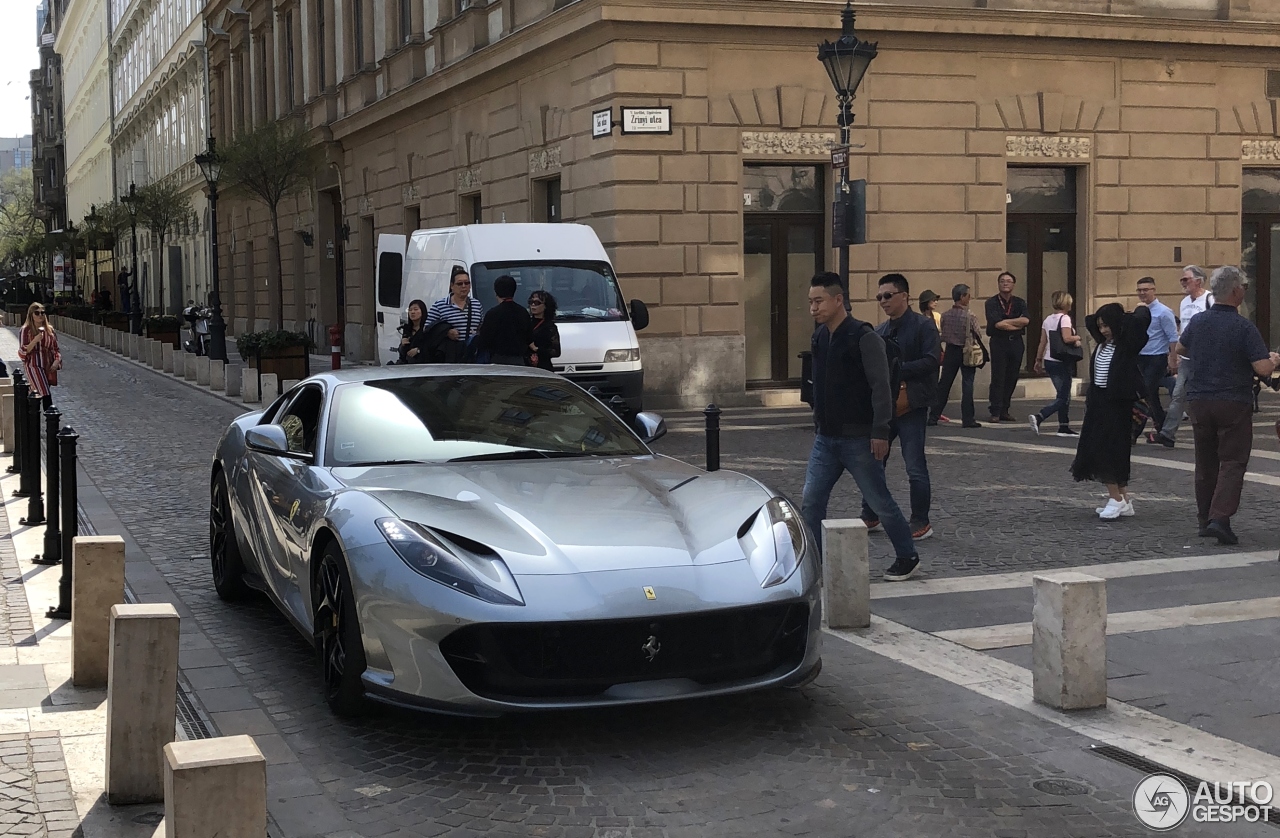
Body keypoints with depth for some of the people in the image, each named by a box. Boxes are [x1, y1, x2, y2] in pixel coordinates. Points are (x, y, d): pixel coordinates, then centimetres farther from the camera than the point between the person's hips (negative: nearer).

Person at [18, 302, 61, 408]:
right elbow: (22, 352, -5)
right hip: (34, 366, -5)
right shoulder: (26, 330, -2)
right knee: (46, 395, -18)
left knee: (37, 395, 7)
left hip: (48, 367, 5)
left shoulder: (49, 330, 12)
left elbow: (55, 349, 17)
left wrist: (56, 361, -2)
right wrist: (35, 340, -17)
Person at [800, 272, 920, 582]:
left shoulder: (864, 338, -14)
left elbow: (880, 387, -16)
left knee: (880, 502, 4)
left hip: (858, 439, -7)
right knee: (811, 503, 1)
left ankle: (907, 557, 21)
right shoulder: (819, 338, 8)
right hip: (825, 439, 7)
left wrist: (880, 432, -19)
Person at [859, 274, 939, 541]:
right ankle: (870, 518, 23)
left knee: (915, 467, -3)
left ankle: (920, 524, 8)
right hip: (883, 404, 7)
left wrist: (896, 369, -21)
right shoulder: (880, 332, 14)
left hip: (911, 406, -7)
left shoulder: (923, 325, -6)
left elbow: (931, 361, -17)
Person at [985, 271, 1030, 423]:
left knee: (1012, 378, 6)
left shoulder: (1020, 303, 11)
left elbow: (1026, 320, -7)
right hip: (999, 342, -4)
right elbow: (996, 323, -15)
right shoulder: (992, 303, 0)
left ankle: (1004, 411, 13)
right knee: (998, 378, -7)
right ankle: (995, 412, -6)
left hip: (1016, 343, 4)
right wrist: (1017, 324, -6)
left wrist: (1006, 322, -12)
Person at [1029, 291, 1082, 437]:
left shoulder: (1048, 319, 9)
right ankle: (1038, 417, -21)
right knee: (1062, 398, -5)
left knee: (1064, 395, 16)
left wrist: (1039, 360, 17)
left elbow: (1043, 342, 11)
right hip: (1061, 363, -8)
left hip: (1049, 361, 8)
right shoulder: (1064, 318, -12)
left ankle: (1064, 427, 17)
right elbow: (1067, 338, -25)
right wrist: (1077, 338, -5)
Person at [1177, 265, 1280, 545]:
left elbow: (1180, 348, 21)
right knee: (1233, 462, -1)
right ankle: (1220, 518, -15)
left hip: (1198, 401, 5)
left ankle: (1205, 519, 19)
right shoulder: (1244, 328, -15)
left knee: (1205, 462, 14)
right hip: (1233, 404, -5)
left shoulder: (1198, 322, 2)